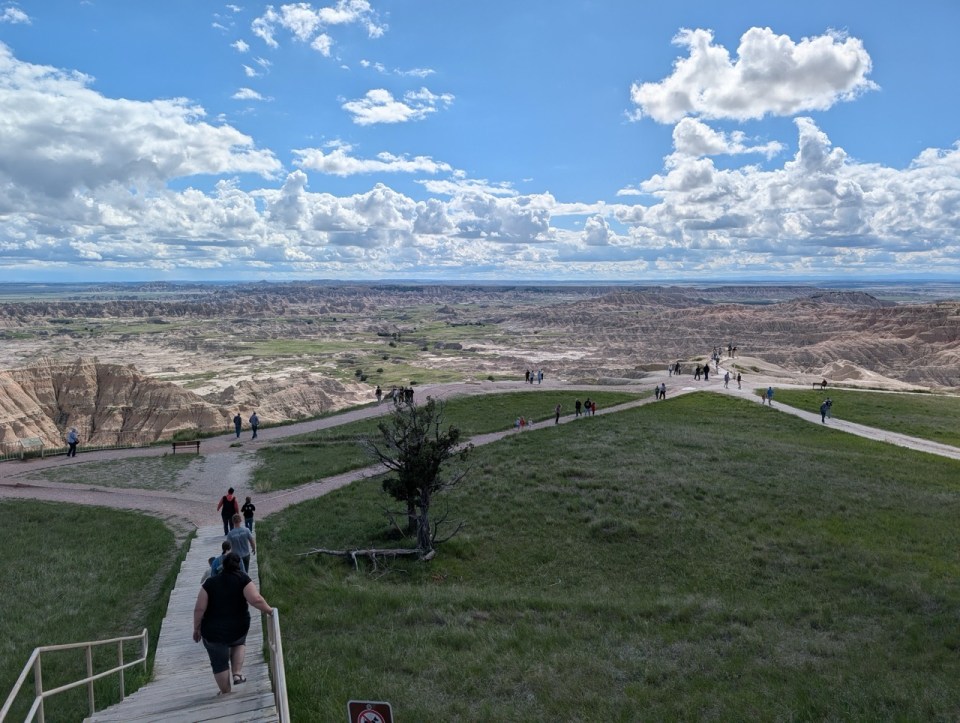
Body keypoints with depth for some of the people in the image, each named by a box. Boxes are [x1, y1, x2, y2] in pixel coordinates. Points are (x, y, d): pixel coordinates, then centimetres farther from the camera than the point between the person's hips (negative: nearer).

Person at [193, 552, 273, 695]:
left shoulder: (210, 583, -6)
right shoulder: (243, 579, -9)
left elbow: (199, 609, -8)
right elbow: (256, 599, -22)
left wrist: (196, 629, 5)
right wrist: (269, 610, -7)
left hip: (213, 632, 0)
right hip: (238, 629, 0)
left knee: (219, 662, 20)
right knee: (239, 643, 34)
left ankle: (225, 694, 34)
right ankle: (237, 674, 18)